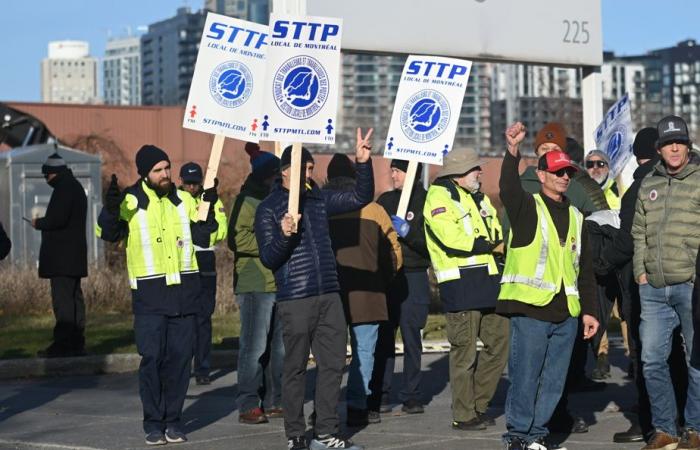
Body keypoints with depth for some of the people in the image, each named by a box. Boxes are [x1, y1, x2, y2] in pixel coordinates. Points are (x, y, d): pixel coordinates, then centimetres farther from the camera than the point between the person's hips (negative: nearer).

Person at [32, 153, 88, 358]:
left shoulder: (64, 189, -13)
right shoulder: (75, 187, 20)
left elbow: (57, 219, -21)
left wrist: (39, 223, -5)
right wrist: (44, 223, 17)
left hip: (62, 255, -11)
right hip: (74, 254, 11)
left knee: (63, 299, -11)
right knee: (73, 297, 12)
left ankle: (63, 344, -13)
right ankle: (76, 343, 15)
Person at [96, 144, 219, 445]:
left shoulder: (184, 200, 10)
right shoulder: (130, 202, -2)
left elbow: (204, 239, 9)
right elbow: (108, 233, -13)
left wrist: (210, 209, -4)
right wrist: (111, 209, -31)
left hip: (184, 292, 3)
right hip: (150, 295, -3)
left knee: (180, 357, 5)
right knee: (152, 358, -5)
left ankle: (173, 420, 15)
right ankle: (154, 423, 6)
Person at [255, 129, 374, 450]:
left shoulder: (319, 199, 12)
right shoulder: (268, 209, -3)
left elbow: (362, 197, 12)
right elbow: (268, 258, -6)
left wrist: (363, 163, 0)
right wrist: (284, 235, -24)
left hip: (329, 296, 5)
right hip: (294, 301, -5)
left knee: (333, 364, 6)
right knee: (296, 369, 1)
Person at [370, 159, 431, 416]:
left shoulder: (426, 201, -1)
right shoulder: (385, 200, 13)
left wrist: (408, 233, -21)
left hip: (413, 277, -4)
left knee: (411, 336, -1)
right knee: (383, 336, -1)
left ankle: (411, 396, 6)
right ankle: (379, 396, 2)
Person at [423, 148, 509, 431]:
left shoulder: (478, 198, 22)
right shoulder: (439, 197, -7)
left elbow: (497, 235, 23)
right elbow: (452, 238, -19)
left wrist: (502, 248, -1)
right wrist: (493, 246, -10)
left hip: (488, 281, 9)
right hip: (460, 284, -9)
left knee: (500, 342, 10)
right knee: (465, 352, -4)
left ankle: (478, 405, 22)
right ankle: (464, 416, 5)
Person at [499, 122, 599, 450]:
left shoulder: (575, 217, 19)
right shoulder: (527, 207, 2)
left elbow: (584, 268, 21)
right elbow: (508, 188, -21)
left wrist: (589, 309, 15)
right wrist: (512, 151, -35)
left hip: (566, 312, 6)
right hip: (530, 307, -6)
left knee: (554, 380, 7)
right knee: (525, 375, -4)